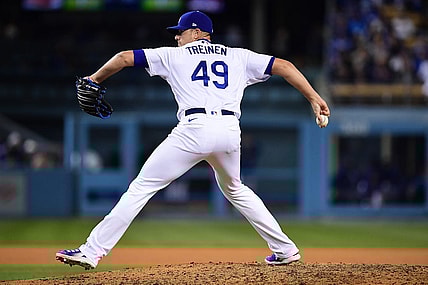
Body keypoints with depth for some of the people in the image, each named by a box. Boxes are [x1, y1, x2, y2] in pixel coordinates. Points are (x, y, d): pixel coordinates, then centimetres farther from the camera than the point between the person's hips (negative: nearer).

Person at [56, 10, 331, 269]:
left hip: (195, 129, -4)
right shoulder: (239, 57, 24)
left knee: (141, 187, -2)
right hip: (230, 131, 4)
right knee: (235, 189, 31)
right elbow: (283, 65, 17)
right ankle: (285, 249, 27)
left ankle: (92, 251, -10)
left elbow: (125, 57, 15)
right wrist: (314, 97, 14)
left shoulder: (173, 56, 17)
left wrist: (94, 79, 29)